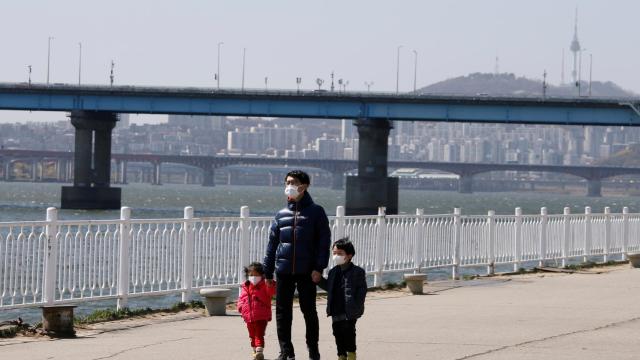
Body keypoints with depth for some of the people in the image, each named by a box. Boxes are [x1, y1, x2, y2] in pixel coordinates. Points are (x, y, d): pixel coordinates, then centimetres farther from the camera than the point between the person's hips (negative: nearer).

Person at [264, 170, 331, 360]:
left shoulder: (315, 212, 1)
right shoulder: (281, 214, 12)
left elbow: (324, 241, -3)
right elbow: (272, 244, 14)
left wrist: (319, 268, -12)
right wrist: (268, 272, 9)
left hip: (306, 272, -3)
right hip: (284, 272, 4)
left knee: (309, 311, 3)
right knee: (282, 312, 3)